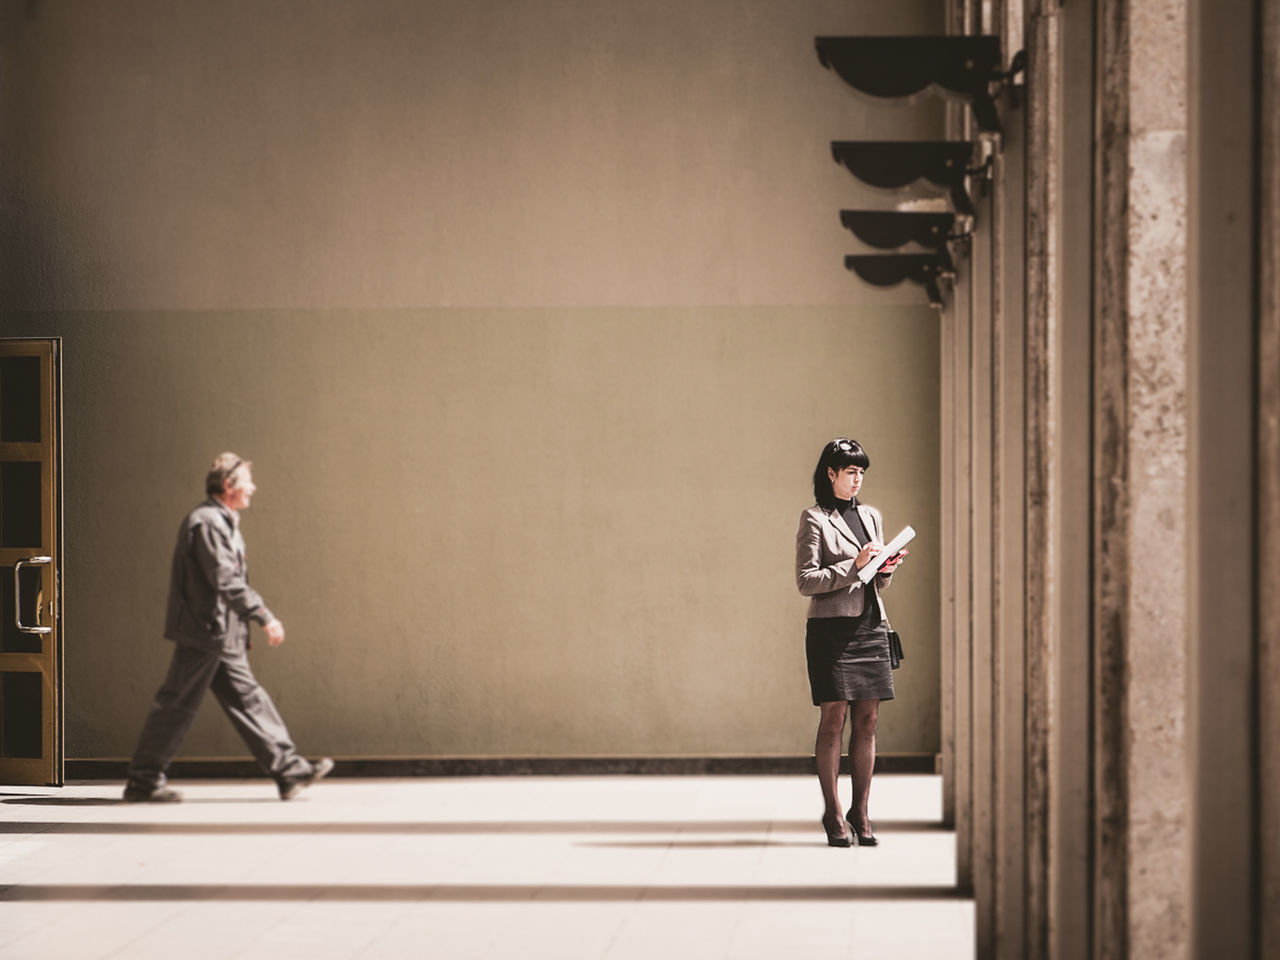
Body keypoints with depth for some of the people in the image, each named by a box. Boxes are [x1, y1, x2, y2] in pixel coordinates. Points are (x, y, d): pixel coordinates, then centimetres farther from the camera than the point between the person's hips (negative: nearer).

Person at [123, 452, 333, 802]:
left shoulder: (222, 522, 18)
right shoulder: (207, 523, -15)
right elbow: (227, 581, -22)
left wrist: (242, 632, 21)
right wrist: (265, 618, -22)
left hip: (222, 637, 10)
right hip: (203, 633, -10)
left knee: (247, 698, 8)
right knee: (177, 706, -4)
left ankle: (288, 769, 8)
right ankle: (142, 782, 2)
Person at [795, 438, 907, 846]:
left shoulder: (871, 516, 17)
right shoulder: (814, 519, -1)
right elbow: (806, 580, -8)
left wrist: (887, 568, 0)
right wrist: (854, 566, -15)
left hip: (871, 626, 6)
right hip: (831, 627, -6)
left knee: (867, 720, 3)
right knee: (833, 720, -5)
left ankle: (860, 812, 8)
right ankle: (832, 813, 1)